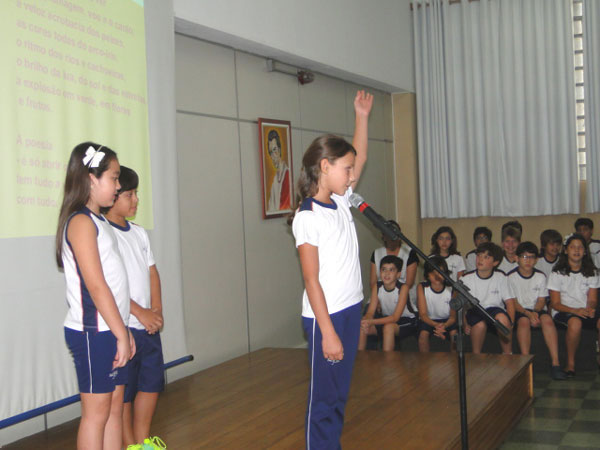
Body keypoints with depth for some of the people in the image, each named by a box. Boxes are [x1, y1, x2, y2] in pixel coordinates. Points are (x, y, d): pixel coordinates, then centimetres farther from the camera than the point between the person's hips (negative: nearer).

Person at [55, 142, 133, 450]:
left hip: (109, 331, 9)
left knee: (115, 405, 14)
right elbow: (96, 287, -18)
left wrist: (123, 331, 14)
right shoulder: (81, 222, -14)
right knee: (96, 412, 0)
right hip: (93, 333, -9)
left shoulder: (99, 221, 14)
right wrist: (121, 334, -15)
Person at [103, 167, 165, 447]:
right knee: (123, 390, 4)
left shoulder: (139, 233, 12)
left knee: (152, 382, 15)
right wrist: (140, 313, -17)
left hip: (149, 325, 8)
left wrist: (156, 309, 0)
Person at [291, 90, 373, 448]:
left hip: (351, 309, 8)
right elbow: (311, 279, -16)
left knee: (341, 392, 15)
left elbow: (361, 158, 21)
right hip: (324, 315, -8)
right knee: (323, 397, 1)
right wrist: (327, 332, -18)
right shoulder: (307, 217, -14)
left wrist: (363, 116, 15)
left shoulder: (341, 202, 8)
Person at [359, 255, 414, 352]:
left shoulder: (403, 287, -22)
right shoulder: (377, 287, -8)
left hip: (406, 321, -5)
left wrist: (371, 322, -39)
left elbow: (395, 317, -26)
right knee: (361, 327, -16)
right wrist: (366, 321, -37)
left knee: (389, 327, -35)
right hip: (387, 319, 5)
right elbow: (370, 312, -10)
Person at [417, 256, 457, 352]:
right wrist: (435, 325, -36)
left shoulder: (451, 289, -13)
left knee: (455, 333, -28)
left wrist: (444, 326, -35)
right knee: (423, 334, -30)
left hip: (447, 321, 0)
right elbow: (423, 314, -15)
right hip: (428, 320, 0)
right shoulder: (422, 288, -13)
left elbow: (453, 316, -11)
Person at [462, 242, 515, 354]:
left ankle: (508, 355, -17)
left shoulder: (500, 277, 2)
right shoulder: (467, 278, 0)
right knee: (479, 324, -36)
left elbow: (510, 302, 1)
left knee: (502, 318, -35)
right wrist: (465, 324, -11)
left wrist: (510, 323, -15)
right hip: (474, 311, 0)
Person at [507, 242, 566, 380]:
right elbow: (513, 302, -5)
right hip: (519, 311, -2)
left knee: (547, 319, -32)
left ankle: (555, 363, -37)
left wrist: (535, 312, -17)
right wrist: (528, 314, -20)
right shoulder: (511, 277, -1)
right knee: (524, 321, -36)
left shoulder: (540, 276, 7)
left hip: (537, 310, 2)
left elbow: (541, 299, 5)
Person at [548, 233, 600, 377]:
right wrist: (575, 311, -20)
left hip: (585, 311, 3)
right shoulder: (557, 273, 0)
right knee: (575, 322, -38)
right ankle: (570, 363, -21)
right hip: (563, 312, -3)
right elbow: (555, 304, -3)